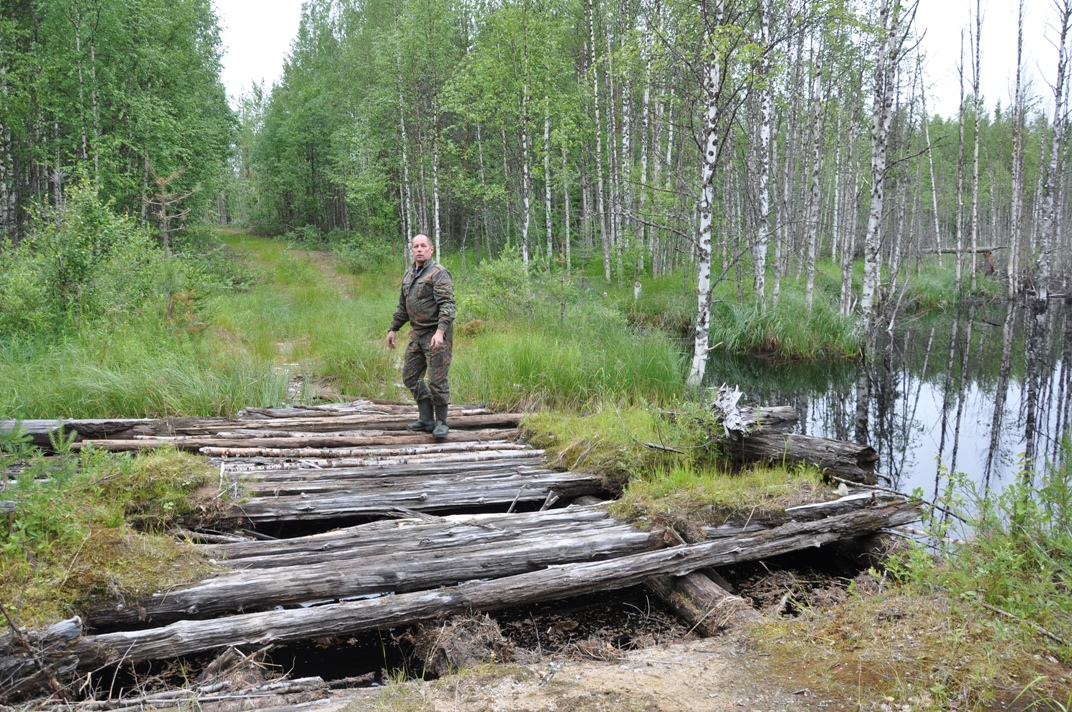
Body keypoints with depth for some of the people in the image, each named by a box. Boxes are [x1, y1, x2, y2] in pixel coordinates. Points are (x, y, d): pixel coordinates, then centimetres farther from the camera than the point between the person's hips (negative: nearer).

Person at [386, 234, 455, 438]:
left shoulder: (439, 273, -12)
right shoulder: (409, 274, 14)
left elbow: (447, 305, -21)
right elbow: (403, 306, 24)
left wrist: (440, 331, -33)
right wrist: (393, 329, 22)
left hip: (437, 335, -8)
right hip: (418, 334, 9)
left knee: (437, 380, -5)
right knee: (410, 376, 11)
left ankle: (441, 423, 9)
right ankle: (426, 419, 21)